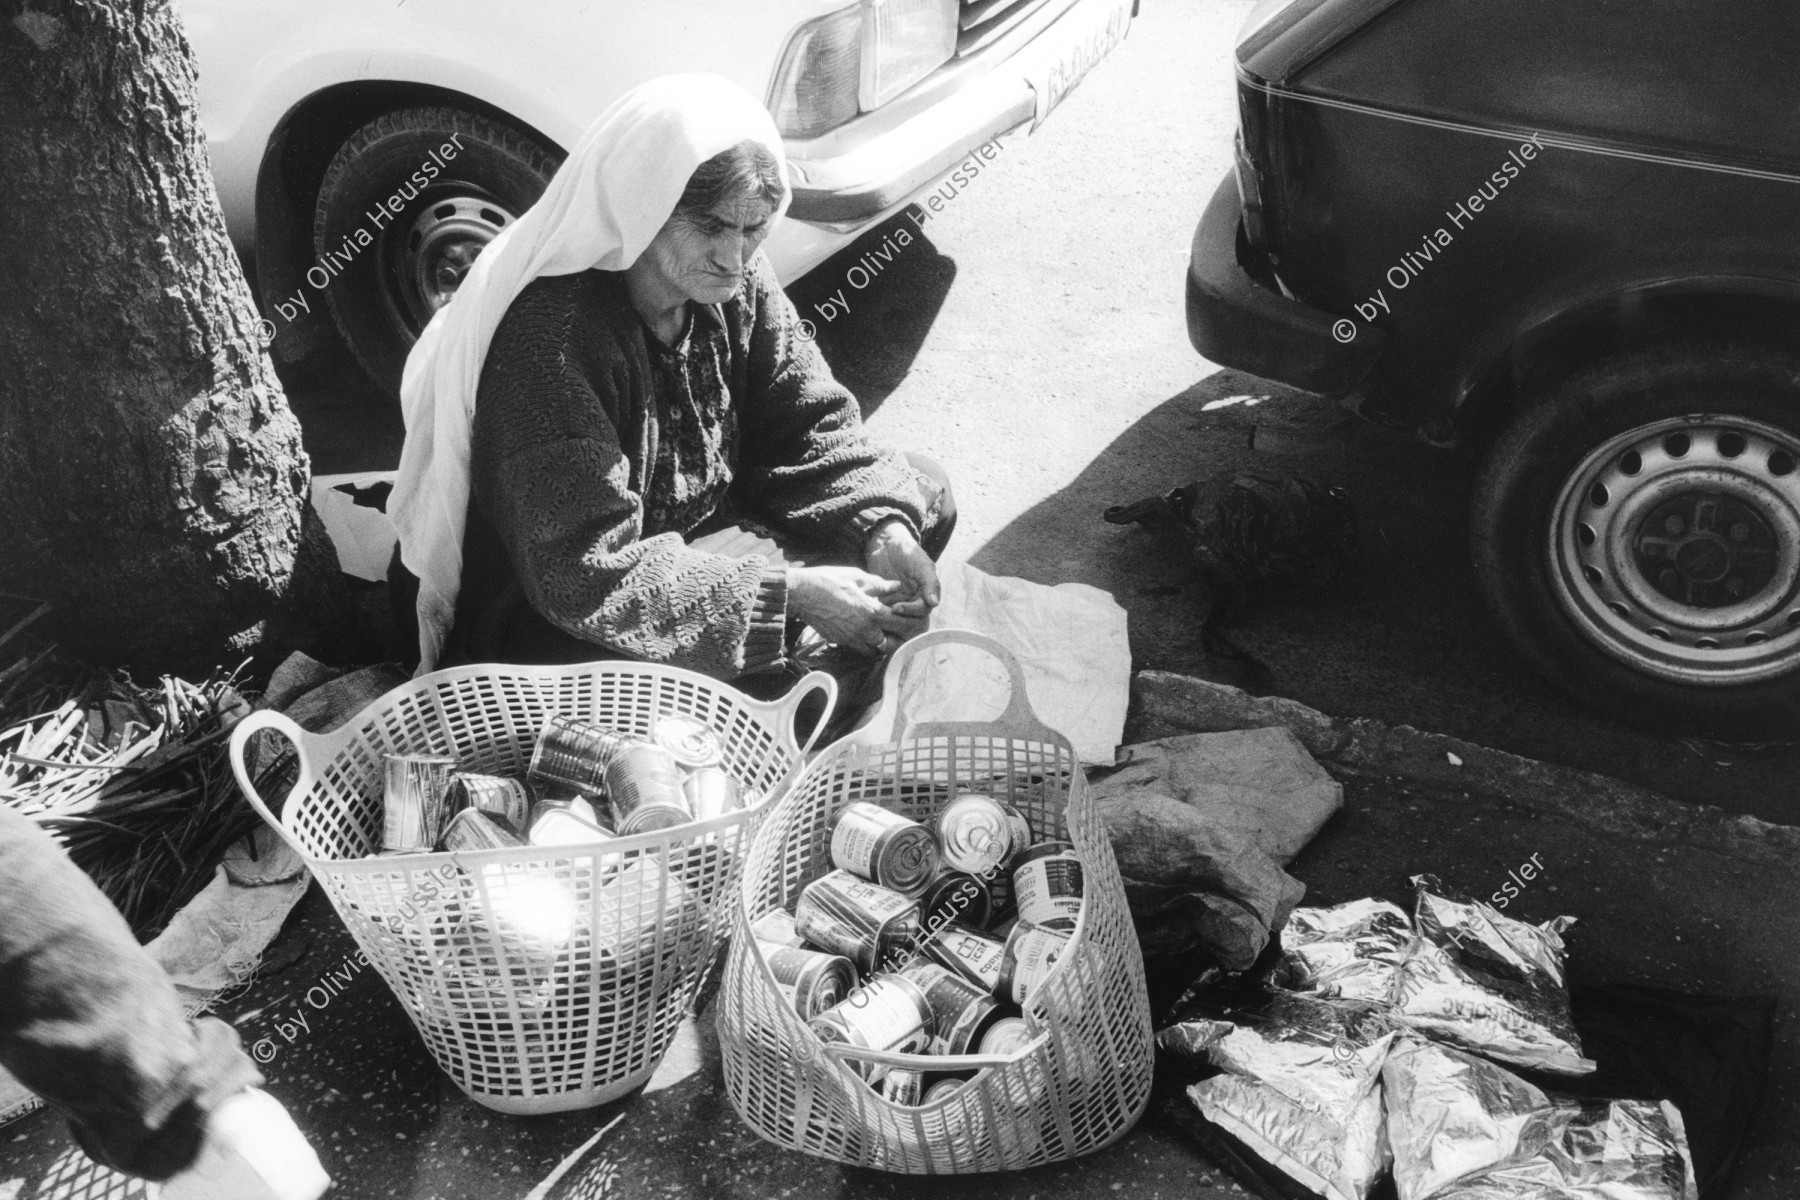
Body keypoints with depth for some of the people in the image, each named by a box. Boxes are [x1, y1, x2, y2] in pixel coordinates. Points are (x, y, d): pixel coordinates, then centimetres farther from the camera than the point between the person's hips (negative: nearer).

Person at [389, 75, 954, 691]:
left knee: (922, 493, 0)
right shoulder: (549, 337, -31)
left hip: (703, 537, 8)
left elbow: (812, 425, -2)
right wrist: (791, 592, -33)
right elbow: (590, 574, -32)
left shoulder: (738, 285, -8)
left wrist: (885, 531, -22)